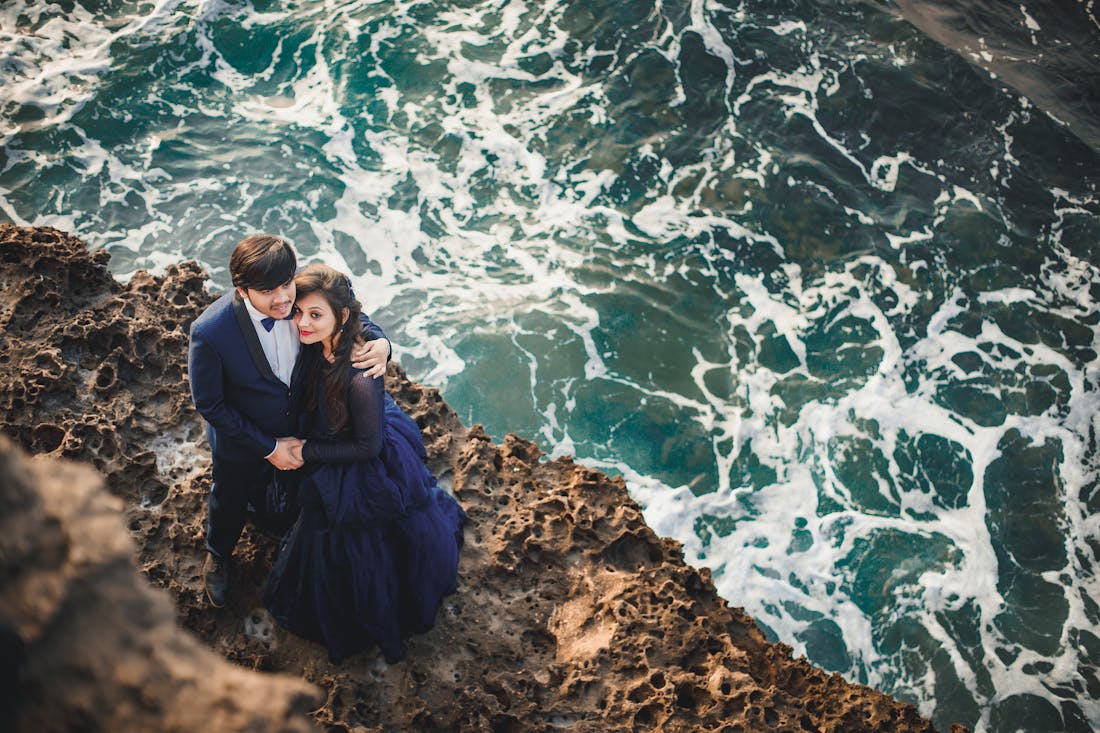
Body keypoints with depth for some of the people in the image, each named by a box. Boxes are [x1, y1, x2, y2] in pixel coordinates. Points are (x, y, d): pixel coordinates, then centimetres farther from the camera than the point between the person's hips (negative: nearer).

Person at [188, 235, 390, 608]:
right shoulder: (210, 332, -38)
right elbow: (209, 405, -24)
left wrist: (379, 341, -31)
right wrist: (268, 447, -20)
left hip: (297, 430, 3)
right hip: (242, 440, -3)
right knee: (231, 503, 27)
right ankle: (217, 557, 61)